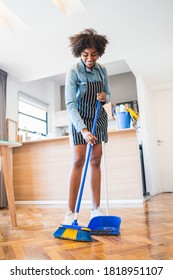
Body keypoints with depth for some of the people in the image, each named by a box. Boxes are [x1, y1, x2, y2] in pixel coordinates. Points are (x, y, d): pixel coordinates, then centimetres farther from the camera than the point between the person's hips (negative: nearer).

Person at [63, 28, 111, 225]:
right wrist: (83, 129, -33)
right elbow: (70, 104, -22)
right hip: (79, 119, -4)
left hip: (99, 118, 4)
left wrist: (104, 97, -13)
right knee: (78, 161, -13)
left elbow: (108, 95, 13)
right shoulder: (73, 72, -15)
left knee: (96, 161, 0)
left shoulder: (102, 70, 1)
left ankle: (96, 209, 4)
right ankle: (70, 211, -7)